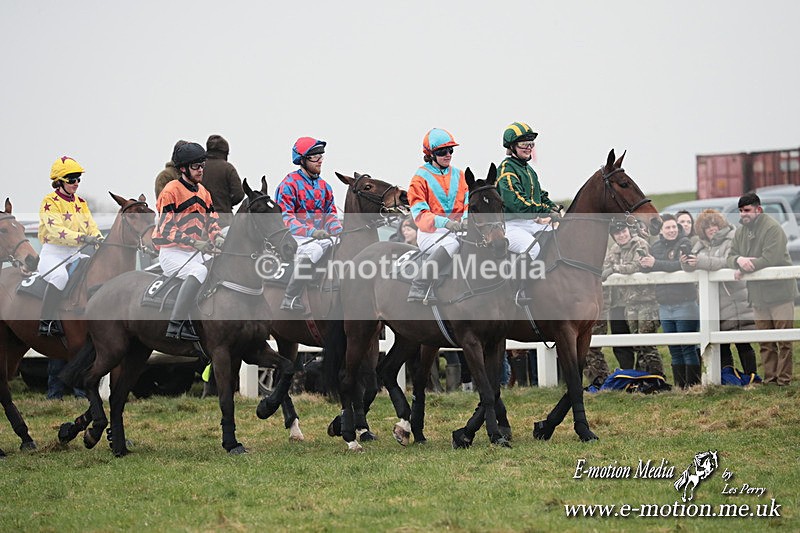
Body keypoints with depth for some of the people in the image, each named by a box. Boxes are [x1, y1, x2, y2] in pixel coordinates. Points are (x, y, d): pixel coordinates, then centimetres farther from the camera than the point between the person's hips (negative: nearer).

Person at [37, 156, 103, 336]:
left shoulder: (81, 203, 15)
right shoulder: (50, 202, -7)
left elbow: (91, 227, 10)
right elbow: (56, 230, -21)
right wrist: (82, 238, -33)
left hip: (75, 254, 7)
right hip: (53, 252, -7)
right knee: (59, 276, -35)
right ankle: (46, 323, -27)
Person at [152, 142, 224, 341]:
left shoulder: (202, 192, 18)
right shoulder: (171, 191, -7)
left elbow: (211, 221, 19)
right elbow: (166, 229, -14)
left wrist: (217, 237, -5)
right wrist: (194, 242, -25)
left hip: (197, 253, 8)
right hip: (172, 252, -8)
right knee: (199, 271, -36)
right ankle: (176, 325, -37)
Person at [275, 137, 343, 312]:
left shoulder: (323, 186, 17)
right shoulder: (290, 184, -6)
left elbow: (330, 214, 16)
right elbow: (285, 217, -16)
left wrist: (340, 231, -7)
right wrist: (311, 232, -29)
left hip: (320, 236, 7)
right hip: (295, 237, -7)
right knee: (313, 250, -37)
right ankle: (290, 298, -31)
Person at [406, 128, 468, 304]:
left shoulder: (458, 175, 19)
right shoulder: (421, 178, 2)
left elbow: (468, 202, 8)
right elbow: (419, 214, -10)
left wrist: (466, 219, -17)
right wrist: (444, 222, -27)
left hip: (456, 229, 5)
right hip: (430, 232, -5)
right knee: (452, 244, -38)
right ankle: (418, 288, -37)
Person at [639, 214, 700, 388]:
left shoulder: (685, 243, -4)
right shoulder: (656, 247, 13)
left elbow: (682, 265, -19)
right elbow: (646, 270, 10)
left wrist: (655, 264, -20)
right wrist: (644, 265, -14)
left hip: (684, 304, -6)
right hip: (665, 306, 6)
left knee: (688, 348, -6)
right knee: (674, 351, 9)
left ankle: (693, 385, -4)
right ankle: (680, 386, 13)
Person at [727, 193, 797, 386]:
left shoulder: (772, 228, -13)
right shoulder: (741, 232, 12)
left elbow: (771, 259, -23)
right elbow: (730, 257, 10)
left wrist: (743, 269, -15)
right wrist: (739, 259, -15)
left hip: (779, 292, -7)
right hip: (757, 295, 7)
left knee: (784, 340, -5)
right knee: (765, 341, 10)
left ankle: (784, 380, -3)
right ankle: (769, 378, 14)